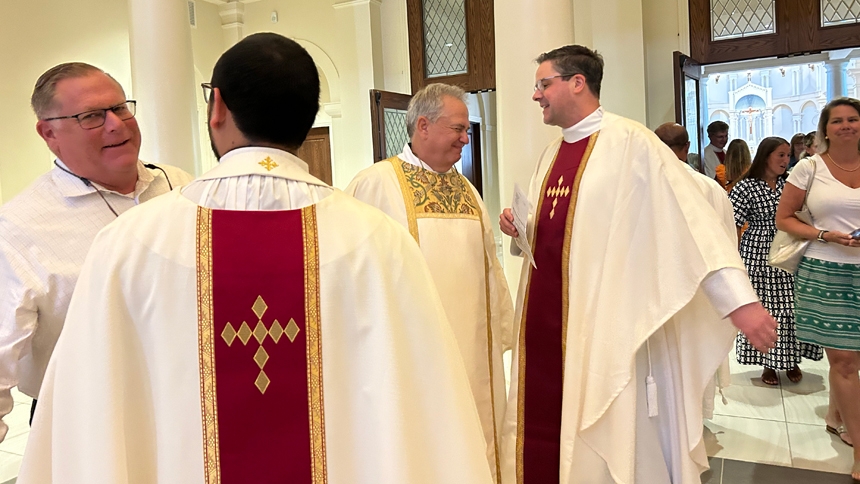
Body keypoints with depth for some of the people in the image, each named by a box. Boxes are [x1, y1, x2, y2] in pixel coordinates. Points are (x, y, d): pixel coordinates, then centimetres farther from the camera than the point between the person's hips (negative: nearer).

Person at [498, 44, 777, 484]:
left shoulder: (631, 143, -10)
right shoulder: (551, 154, 12)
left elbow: (690, 217, -16)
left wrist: (738, 298, -22)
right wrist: (519, 230, 1)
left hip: (606, 325, -6)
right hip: (545, 319, 7)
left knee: (609, 438, 5)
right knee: (544, 424, 13)